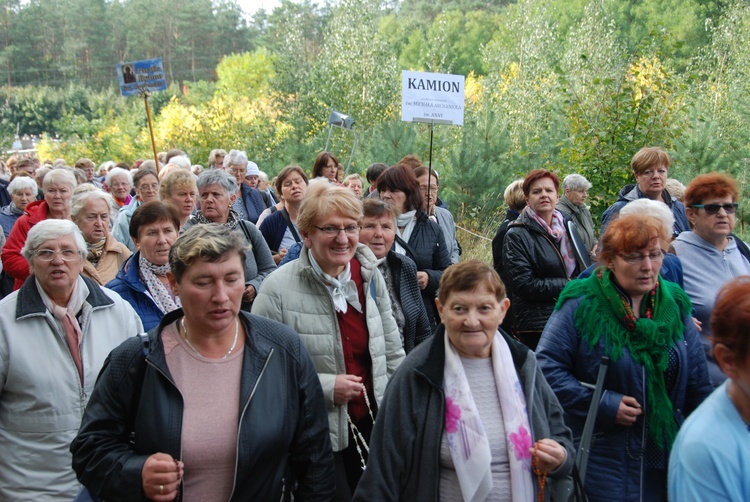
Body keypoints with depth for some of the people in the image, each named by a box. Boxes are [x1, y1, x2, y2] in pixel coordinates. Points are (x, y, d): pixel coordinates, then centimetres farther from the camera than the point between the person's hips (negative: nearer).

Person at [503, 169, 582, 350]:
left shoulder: (567, 226, 13)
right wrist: (568, 285, -12)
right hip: (537, 327, -6)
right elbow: (525, 285, -13)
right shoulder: (516, 236, -6)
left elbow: (581, 269, 24)